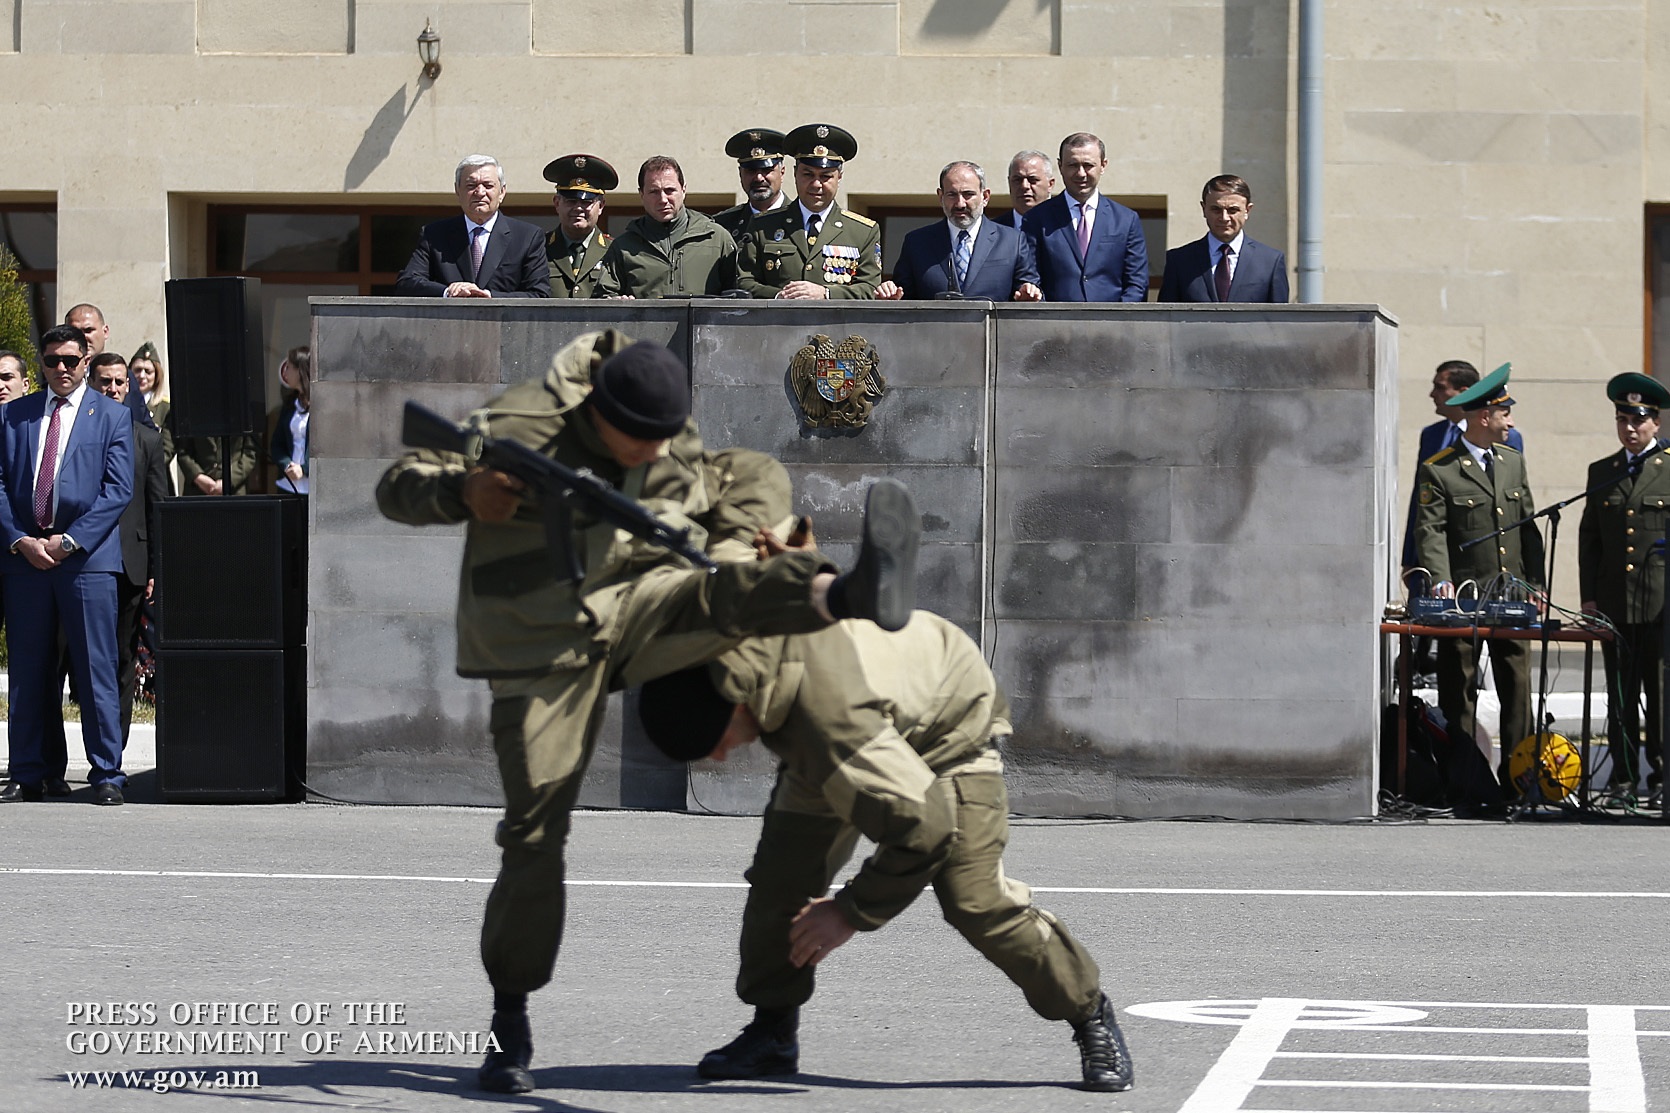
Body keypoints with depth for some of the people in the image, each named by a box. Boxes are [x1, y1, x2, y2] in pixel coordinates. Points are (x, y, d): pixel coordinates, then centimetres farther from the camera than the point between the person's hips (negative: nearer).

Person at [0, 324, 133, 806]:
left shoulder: (112, 416, 6)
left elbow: (118, 489, -1)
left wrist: (69, 540, -10)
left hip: (86, 556, -2)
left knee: (96, 670, -3)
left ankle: (106, 775, 1)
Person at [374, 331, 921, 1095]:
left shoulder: (675, 450, 2)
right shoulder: (517, 429, -14)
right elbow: (397, 488, -12)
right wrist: (464, 494, -32)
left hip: (631, 610, 3)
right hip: (540, 649, -3)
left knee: (722, 594, -29)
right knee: (534, 830, -7)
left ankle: (853, 595, -60)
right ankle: (510, 1018, 7)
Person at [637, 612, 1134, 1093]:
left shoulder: (829, 714, -48)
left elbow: (924, 826, -40)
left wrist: (852, 912, -30)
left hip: (951, 728, -7)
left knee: (975, 899, -16)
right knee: (782, 871, -6)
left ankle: (1091, 1016, 3)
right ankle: (772, 1031, 6)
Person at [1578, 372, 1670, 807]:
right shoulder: (1601, 473, 13)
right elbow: (1589, 538, 14)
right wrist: (1589, 596, 6)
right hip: (1614, 604, 4)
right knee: (1620, 694, 6)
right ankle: (1623, 778, 12)